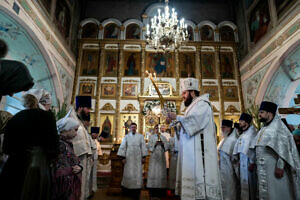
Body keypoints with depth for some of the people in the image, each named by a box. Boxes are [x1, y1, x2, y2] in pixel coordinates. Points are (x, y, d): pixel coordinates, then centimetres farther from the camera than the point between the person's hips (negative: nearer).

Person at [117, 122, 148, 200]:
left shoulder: (140, 136, 6)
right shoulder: (126, 137, 7)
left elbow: (143, 146, 4)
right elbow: (123, 147, 3)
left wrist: (144, 157, -2)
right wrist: (123, 157, -4)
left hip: (138, 158, 0)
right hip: (129, 158, 0)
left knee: (138, 174, -1)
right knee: (128, 174, 2)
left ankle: (136, 192, 7)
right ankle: (127, 190, 18)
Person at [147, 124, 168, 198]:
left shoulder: (164, 137, 13)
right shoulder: (151, 137, 8)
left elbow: (167, 147, 6)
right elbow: (149, 146, 1)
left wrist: (163, 143, -11)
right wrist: (155, 143, -14)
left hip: (161, 157, 2)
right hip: (154, 157, -2)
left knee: (161, 172, -1)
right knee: (153, 172, -6)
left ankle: (161, 191, 5)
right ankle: (153, 191, -1)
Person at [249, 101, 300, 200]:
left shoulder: (278, 126, -6)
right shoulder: (262, 130, 16)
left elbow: (283, 147, -15)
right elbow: (256, 148, 18)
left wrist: (280, 166, -21)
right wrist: (252, 162, 13)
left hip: (273, 167, -7)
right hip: (262, 169, 7)